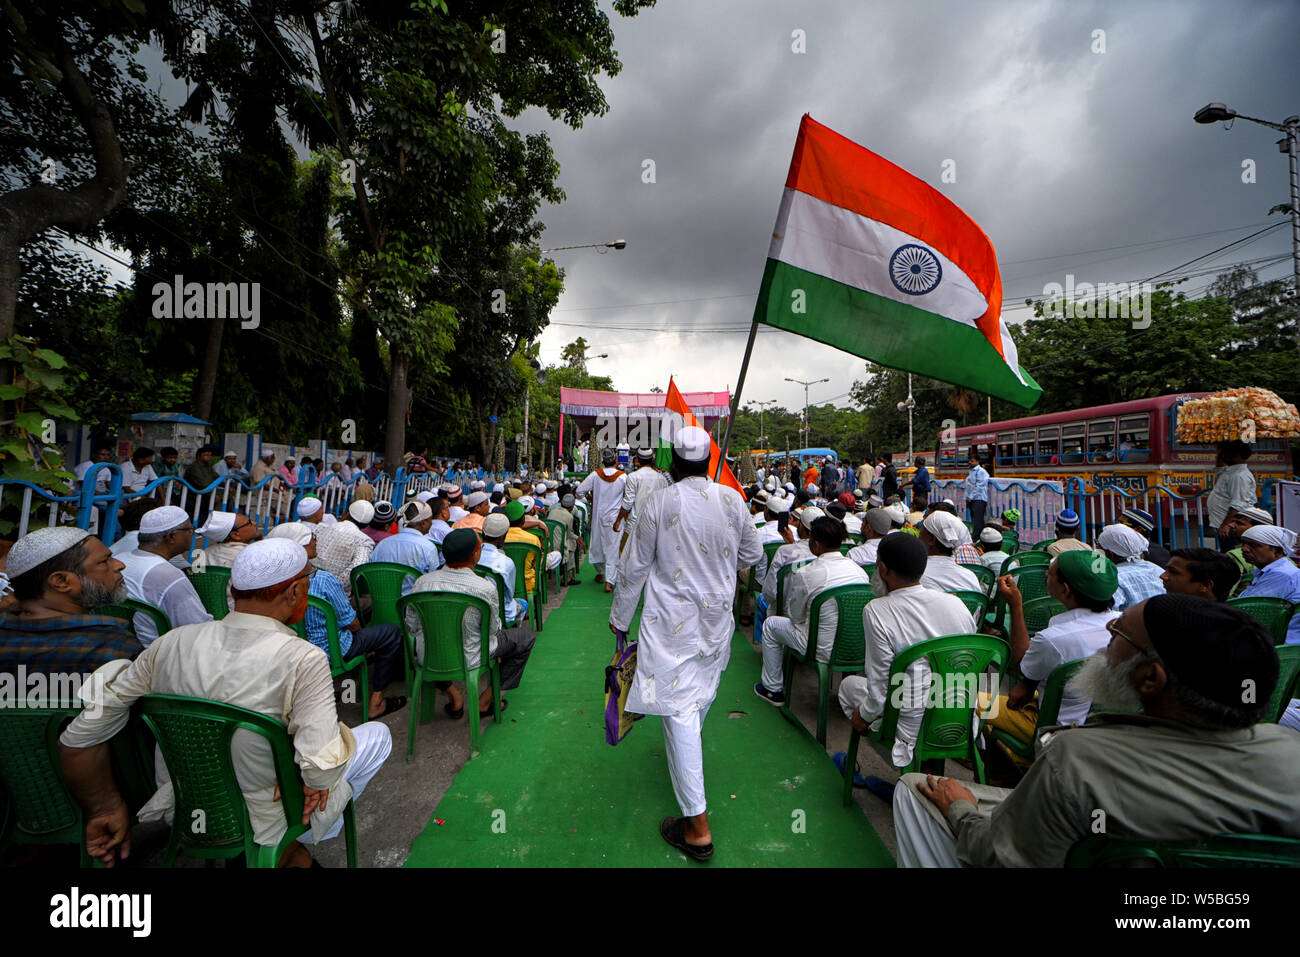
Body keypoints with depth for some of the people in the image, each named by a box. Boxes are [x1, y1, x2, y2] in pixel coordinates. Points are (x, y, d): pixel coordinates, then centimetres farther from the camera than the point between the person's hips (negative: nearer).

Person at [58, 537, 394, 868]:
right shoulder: (304, 660, -29)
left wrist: (105, 809, 7)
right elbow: (321, 768, -32)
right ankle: (287, 850, 15)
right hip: (263, 824, -5)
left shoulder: (173, 642, -12)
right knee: (377, 733, 13)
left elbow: (76, 739, -6)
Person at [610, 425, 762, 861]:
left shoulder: (658, 502, -15)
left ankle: (697, 827, 8)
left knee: (679, 709, 1)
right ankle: (686, 759, 54)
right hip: (717, 616, 5)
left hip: (672, 621, -5)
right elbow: (752, 554, 8)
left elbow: (635, 567, -8)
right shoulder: (732, 498, -5)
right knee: (701, 694, 26)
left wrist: (619, 617, 5)